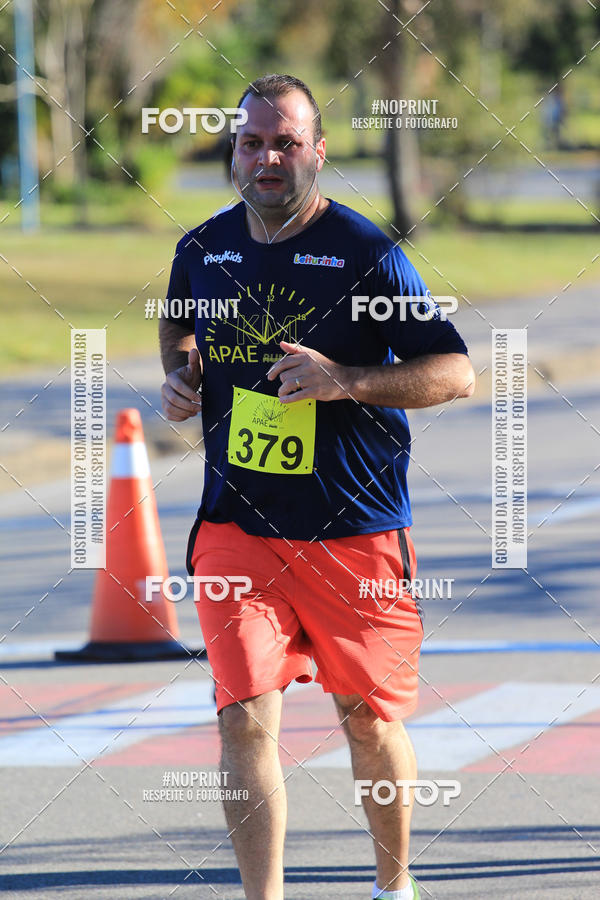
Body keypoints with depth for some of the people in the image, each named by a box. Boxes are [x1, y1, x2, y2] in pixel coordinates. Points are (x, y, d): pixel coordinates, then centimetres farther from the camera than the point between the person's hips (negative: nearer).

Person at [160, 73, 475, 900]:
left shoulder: (366, 255, -10)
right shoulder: (203, 249, 4)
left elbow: (456, 372, -11)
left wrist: (346, 381, -24)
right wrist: (180, 374, 5)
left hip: (356, 531, -2)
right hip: (236, 529, 2)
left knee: (368, 719, 10)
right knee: (245, 719, -11)